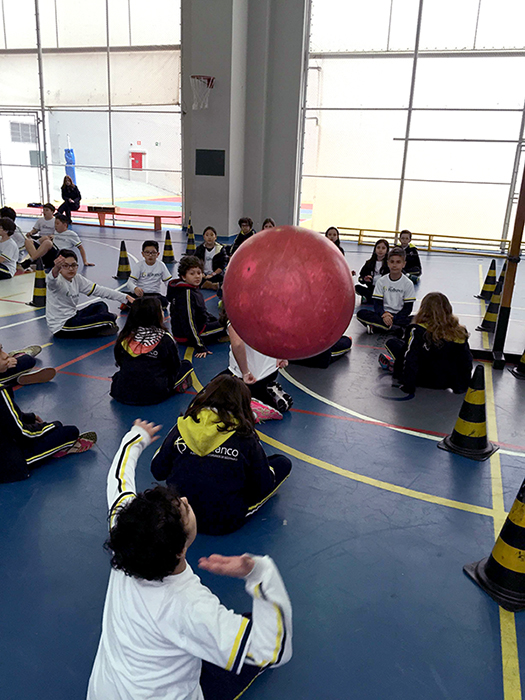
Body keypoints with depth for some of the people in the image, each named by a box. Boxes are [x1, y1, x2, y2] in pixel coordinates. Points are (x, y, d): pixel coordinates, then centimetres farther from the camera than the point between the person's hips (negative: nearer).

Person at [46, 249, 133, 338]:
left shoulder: (77, 279, 2)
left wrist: (125, 297, -6)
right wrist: (56, 268, -66)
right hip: (61, 327, -8)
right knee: (106, 317, -22)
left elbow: (100, 290, 0)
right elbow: (52, 281, -42)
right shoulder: (58, 281, -17)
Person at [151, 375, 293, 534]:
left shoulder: (182, 427, -6)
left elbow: (158, 471, 2)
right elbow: (263, 487, -5)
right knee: (283, 463, 8)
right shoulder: (244, 436, -13)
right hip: (225, 523, -5)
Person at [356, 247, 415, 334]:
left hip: (399, 316, -1)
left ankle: (375, 325, -30)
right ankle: (395, 328, -27)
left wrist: (393, 318, -20)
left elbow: (408, 308, -4)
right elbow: (377, 304, -1)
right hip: (383, 314, 1)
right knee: (361, 313, -25)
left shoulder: (408, 283, 0)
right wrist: (384, 315, -24)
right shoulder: (381, 281, 4)